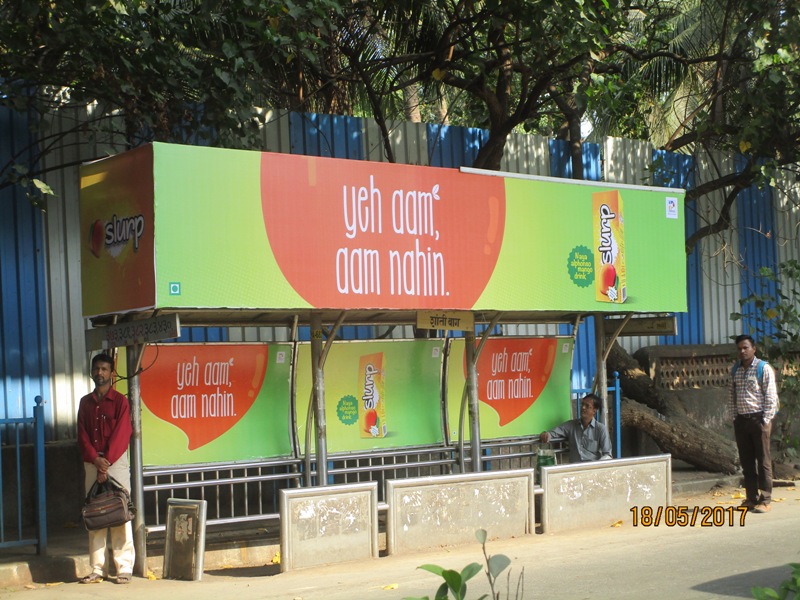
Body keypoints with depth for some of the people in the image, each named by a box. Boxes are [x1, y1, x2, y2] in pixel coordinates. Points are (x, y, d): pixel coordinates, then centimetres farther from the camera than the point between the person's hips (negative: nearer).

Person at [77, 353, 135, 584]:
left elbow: (121, 435, -7)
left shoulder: (120, 401, 1)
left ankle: (124, 568, -4)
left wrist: (106, 462, -16)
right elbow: (82, 435, 6)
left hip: (116, 461, -4)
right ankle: (98, 569, 7)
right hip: (92, 463, 4)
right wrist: (95, 458, -10)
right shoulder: (85, 402, 14)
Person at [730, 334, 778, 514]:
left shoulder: (764, 369, -6)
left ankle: (765, 500, 0)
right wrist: (735, 417, 8)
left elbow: (771, 396, -8)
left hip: (758, 419, -6)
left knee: (763, 460, -3)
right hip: (741, 420, 6)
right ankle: (751, 498, 15)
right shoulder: (735, 371, 12)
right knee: (746, 461, 8)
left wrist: (766, 420, -12)